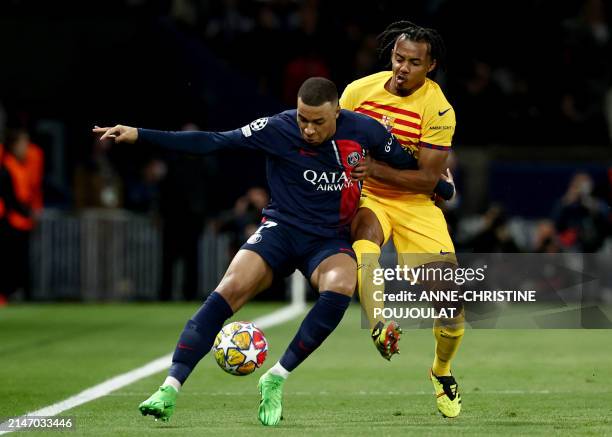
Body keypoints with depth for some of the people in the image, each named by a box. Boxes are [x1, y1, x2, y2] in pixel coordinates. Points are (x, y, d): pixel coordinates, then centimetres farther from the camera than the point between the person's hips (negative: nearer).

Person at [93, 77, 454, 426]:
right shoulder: (278, 129, -13)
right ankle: (170, 389, -26)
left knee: (340, 286, -33)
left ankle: (276, 379, -20)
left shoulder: (363, 131, -8)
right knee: (231, 290, -26)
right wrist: (139, 135, -22)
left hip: (330, 239, 1)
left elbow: (409, 164, 11)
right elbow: (212, 142, -17)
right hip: (281, 228, -1)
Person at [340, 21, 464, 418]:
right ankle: (379, 327, -52)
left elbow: (427, 178, -15)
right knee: (366, 232, -36)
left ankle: (442, 373, 16)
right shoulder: (359, 91, -4)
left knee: (448, 290, -10)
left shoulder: (438, 109, -12)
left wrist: (375, 168, -24)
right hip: (364, 194, 1)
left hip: (415, 202, -1)